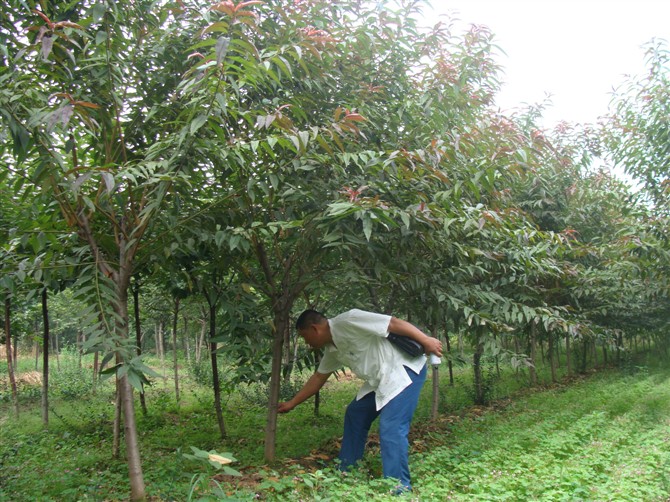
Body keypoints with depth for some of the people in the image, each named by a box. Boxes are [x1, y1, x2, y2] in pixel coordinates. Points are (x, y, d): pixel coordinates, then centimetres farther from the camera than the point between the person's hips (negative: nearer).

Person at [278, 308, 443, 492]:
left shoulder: (347, 321, -21)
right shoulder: (332, 349, 9)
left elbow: (394, 323, -22)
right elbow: (318, 377, 22)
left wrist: (426, 340, -20)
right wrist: (291, 403, 27)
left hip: (405, 370, -10)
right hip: (381, 379, 10)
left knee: (391, 428, -17)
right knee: (355, 414, 15)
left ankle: (399, 489, -7)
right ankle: (346, 474, 26)